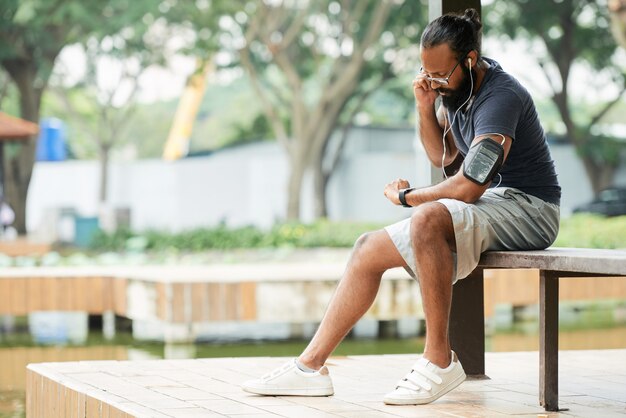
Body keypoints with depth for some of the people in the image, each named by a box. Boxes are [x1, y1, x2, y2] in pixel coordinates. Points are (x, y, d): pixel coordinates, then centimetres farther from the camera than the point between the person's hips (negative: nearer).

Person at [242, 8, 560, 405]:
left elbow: (467, 187, -28)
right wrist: (426, 109, -2)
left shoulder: (499, 98, -22)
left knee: (428, 218, -38)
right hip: (488, 204, 9)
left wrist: (405, 196, -11)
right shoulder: (455, 87, 6)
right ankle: (310, 366, 2)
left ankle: (440, 361, -29)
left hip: (528, 209, -9)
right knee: (370, 248, 1)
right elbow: (442, 154, 18)